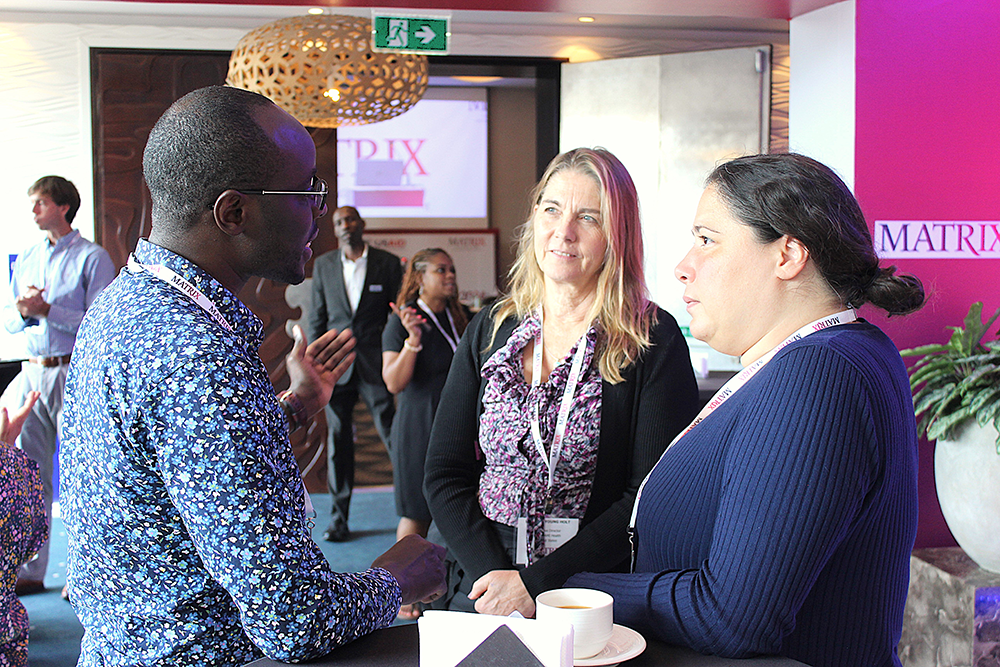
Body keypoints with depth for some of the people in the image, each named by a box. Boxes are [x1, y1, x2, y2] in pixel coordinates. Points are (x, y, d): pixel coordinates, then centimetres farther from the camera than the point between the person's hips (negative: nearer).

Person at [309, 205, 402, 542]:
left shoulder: (387, 263, 3)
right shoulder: (323, 265, 10)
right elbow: (317, 318, 12)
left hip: (375, 364, -2)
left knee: (393, 434, -5)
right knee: (338, 440, 5)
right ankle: (339, 518, 13)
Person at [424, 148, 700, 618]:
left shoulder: (654, 342, -2)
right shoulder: (489, 332, 10)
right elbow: (444, 475, 7)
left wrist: (536, 584, -14)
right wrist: (493, 573, -9)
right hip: (481, 593, 3)